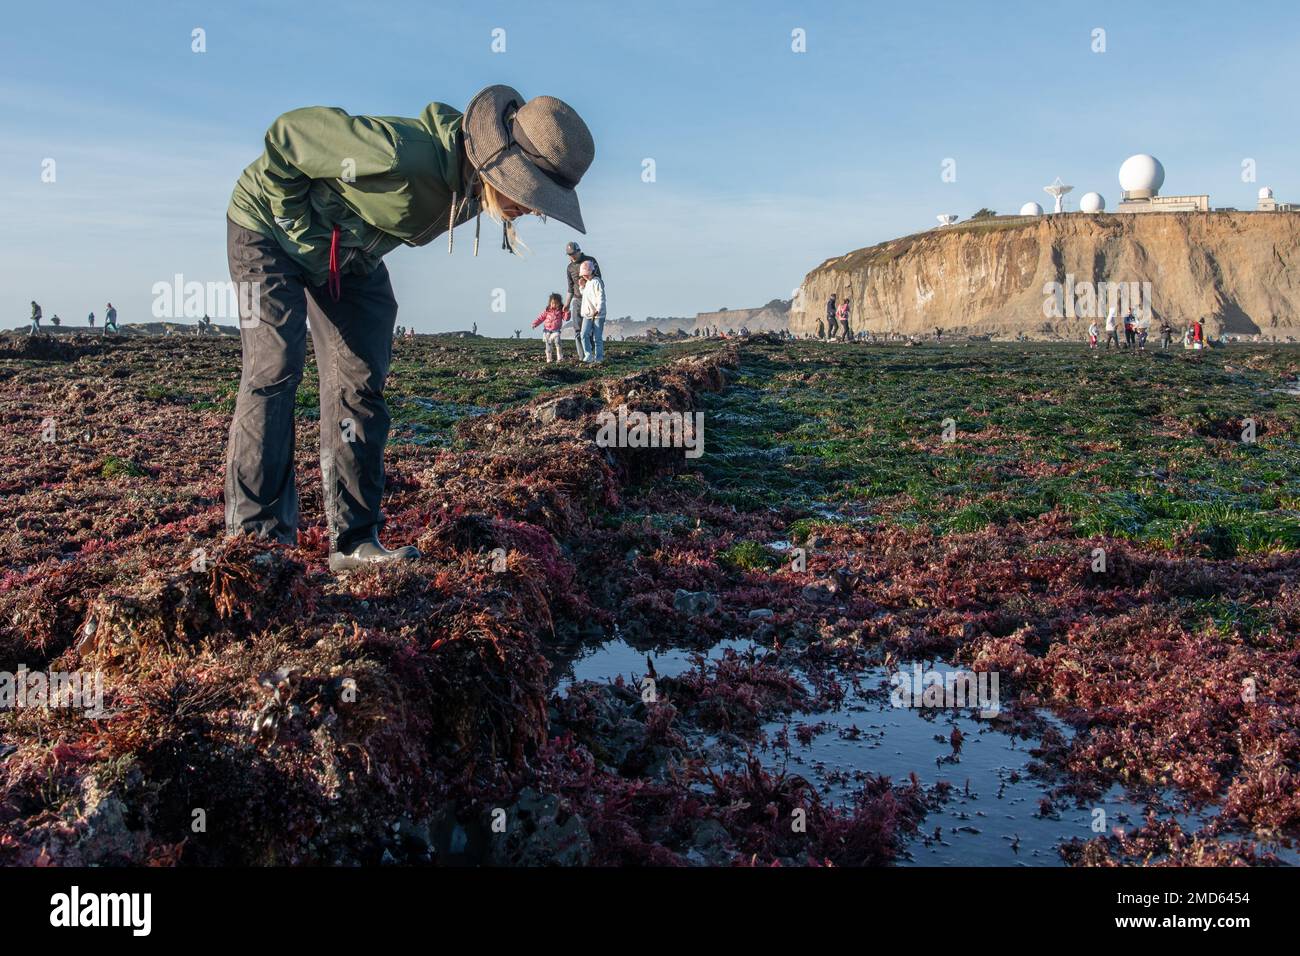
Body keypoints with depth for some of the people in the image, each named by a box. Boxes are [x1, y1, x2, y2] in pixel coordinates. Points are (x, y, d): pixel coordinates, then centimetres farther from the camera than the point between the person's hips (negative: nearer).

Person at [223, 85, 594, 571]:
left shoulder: (477, 183, -12)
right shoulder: (399, 154, -39)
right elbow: (285, 137, -28)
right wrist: (303, 231, -22)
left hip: (350, 254, 7)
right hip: (272, 225, -7)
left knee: (360, 381, -2)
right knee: (275, 369, -16)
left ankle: (353, 540, 1)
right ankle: (257, 534, -11)